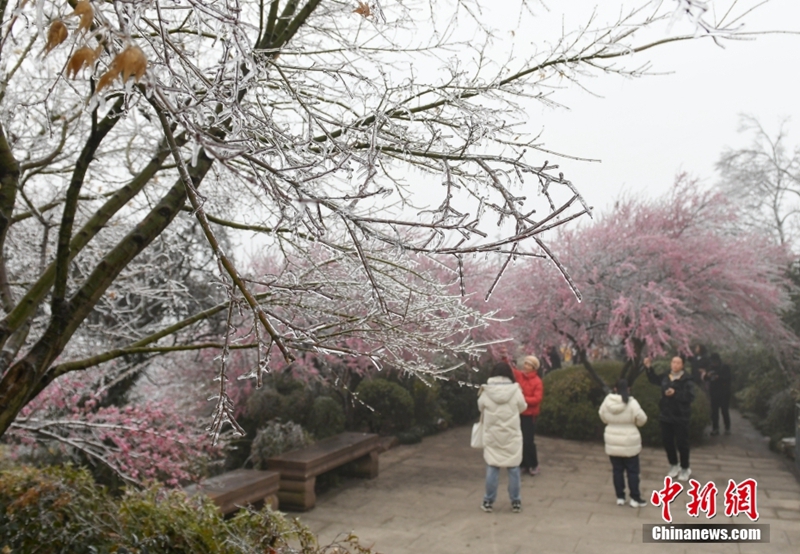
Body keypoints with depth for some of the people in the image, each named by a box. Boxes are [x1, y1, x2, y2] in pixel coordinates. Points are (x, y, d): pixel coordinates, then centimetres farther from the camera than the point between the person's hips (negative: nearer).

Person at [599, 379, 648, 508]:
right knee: (632, 471, 9)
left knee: (617, 470, 12)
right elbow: (642, 420, -10)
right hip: (629, 443, -3)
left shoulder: (607, 401, -6)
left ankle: (620, 497, 19)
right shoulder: (631, 403, -17)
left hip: (612, 442, 3)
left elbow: (603, 417, 7)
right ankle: (635, 499, 15)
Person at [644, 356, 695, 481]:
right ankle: (674, 465, 30)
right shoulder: (665, 377, 3)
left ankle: (685, 468, 21)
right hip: (666, 415, 5)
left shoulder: (686, 380, -12)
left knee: (682, 443, 3)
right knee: (667, 442, 12)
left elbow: (690, 396, -21)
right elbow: (653, 379, 22)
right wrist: (649, 367, 10)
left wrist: (675, 393, -26)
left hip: (681, 417, -5)